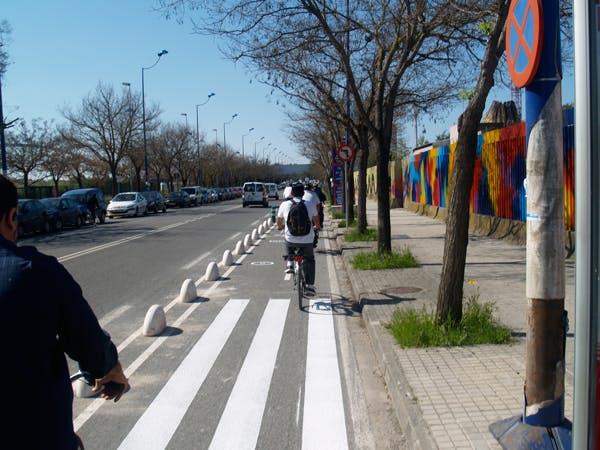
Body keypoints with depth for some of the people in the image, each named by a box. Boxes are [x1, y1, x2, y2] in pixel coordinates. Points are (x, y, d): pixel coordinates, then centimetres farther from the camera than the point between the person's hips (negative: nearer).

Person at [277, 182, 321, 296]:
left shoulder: (284, 205, 0)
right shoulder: (310, 205, 1)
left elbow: (279, 224, 14)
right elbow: (317, 222, 18)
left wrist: (281, 227, 38)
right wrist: (316, 227, 42)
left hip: (290, 239, 0)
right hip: (307, 240, 0)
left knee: (289, 252, 36)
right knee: (309, 260, 21)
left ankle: (289, 264, 14)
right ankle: (310, 286, 14)